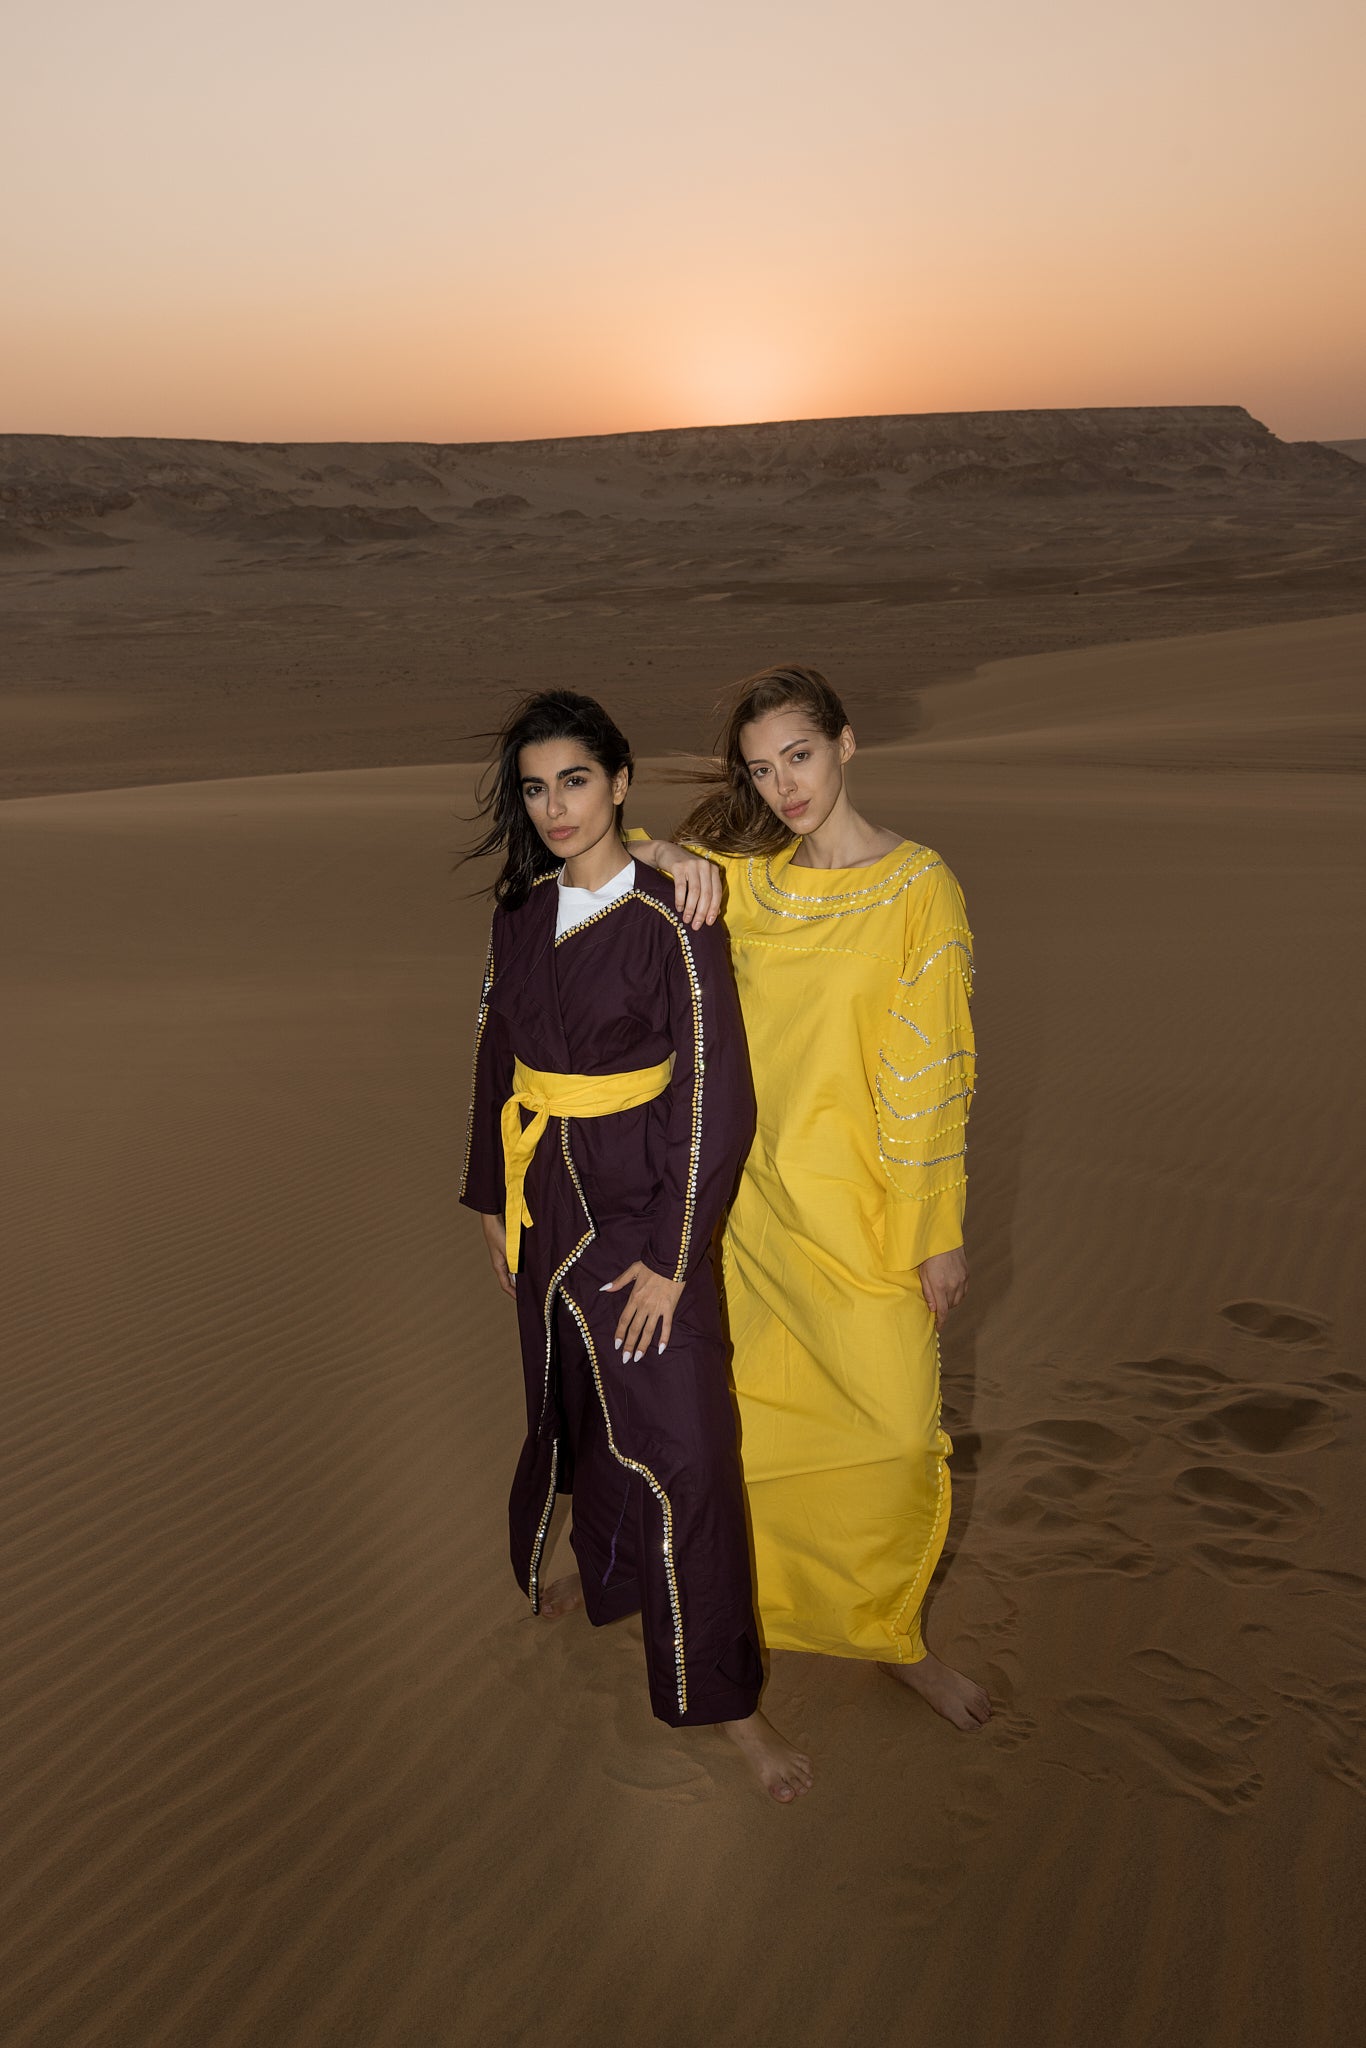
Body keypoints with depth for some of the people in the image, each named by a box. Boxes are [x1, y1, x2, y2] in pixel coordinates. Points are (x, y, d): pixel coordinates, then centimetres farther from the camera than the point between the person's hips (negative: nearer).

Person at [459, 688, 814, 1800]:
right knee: (571, 1406, 22)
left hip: (642, 1211, -6)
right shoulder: (523, 913, 2)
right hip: (547, 1205, 6)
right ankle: (605, 1571, 49)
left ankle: (724, 1694, 13)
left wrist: (671, 1257, -16)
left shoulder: (672, 923, -17)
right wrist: (494, 1202, 13)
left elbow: (716, 1098, -16)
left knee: (680, 1446, -2)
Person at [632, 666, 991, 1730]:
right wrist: (674, 856, -11)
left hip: (860, 1212, -4)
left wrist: (939, 1229, -8)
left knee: (896, 1431, 3)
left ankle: (894, 1636, 28)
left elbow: (933, 1072, -9)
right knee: (754, 1411, 17)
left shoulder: (920, 887, -10)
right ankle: (767, 1597, 41)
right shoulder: (750, 880, 3)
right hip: (755, 1195, 4)